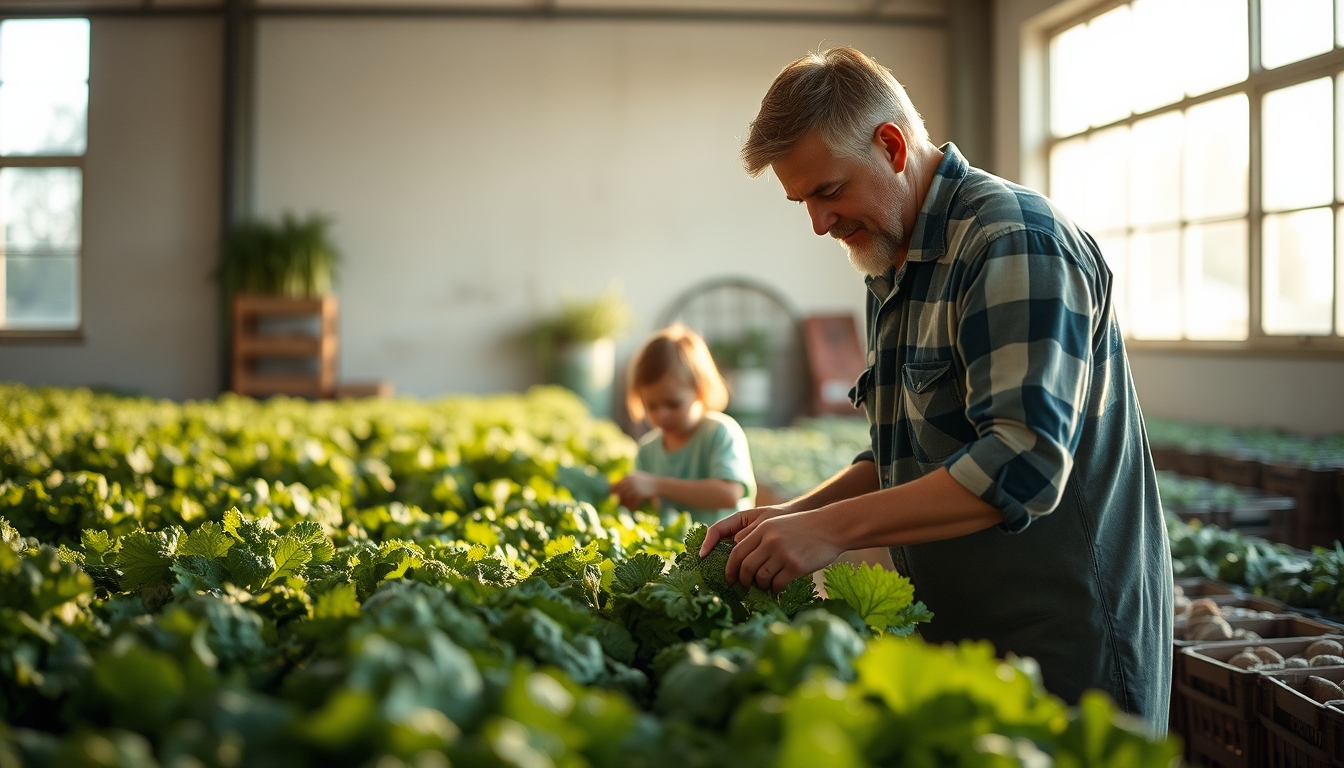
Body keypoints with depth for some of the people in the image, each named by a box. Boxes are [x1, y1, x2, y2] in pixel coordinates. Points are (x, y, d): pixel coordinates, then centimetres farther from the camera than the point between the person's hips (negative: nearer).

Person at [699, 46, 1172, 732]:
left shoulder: (1012, 239, -17)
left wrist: (833, 529, -27)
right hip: (954, 637, 9)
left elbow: (1022, 463, -27)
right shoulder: (893, 273, 14)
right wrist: (793, 517, 3)